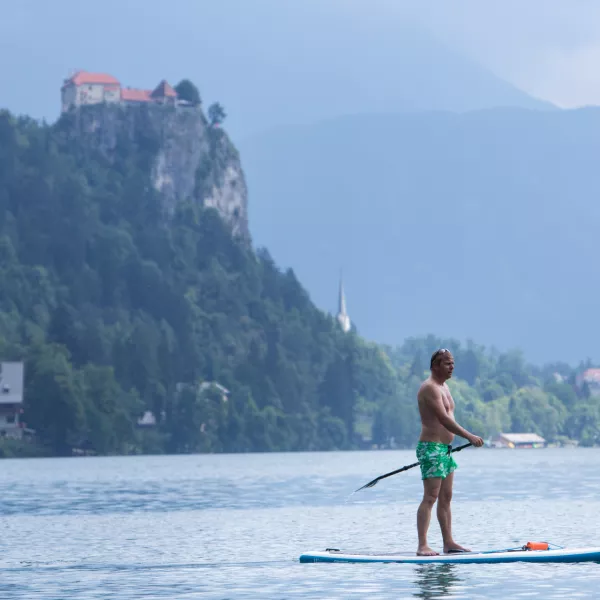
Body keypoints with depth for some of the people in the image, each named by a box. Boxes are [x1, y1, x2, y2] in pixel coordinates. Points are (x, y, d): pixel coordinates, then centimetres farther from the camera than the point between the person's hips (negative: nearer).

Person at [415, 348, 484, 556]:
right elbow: (444, 419, -23)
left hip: (444, 449, 10)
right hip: (431, 447, -10)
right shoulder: (429, 388, -15)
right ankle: (422, 546, -17)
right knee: (430, 497, -14)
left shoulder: (443, 386, 18)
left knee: (445, 498, 12)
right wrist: (469, 436, -25)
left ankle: (448, 542, 17)